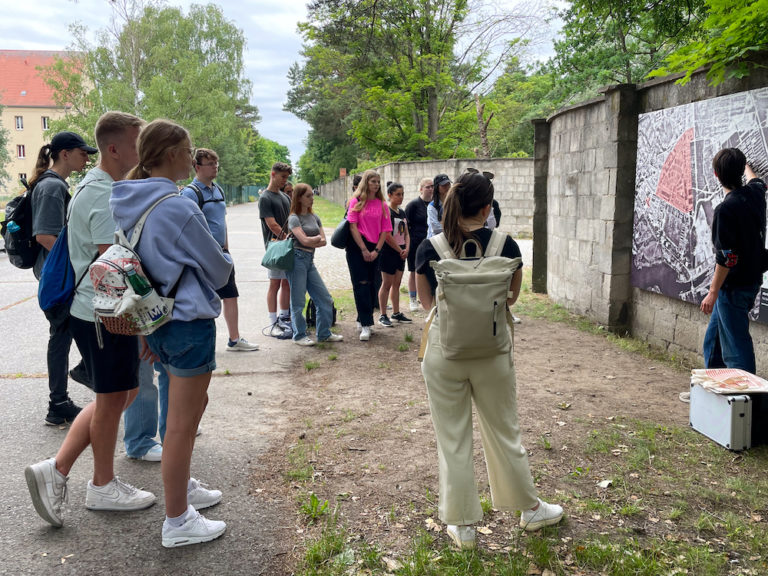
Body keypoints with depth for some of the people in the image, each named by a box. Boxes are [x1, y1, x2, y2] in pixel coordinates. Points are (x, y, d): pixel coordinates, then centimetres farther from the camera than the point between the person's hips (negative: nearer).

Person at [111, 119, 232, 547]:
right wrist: (222, 266, 10)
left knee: (195, 403, 25)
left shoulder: (131, 203, 4)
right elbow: (219, 269, -10)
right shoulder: (178, 207, -21)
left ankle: (184, 487, 39)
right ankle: (177, 522, 14)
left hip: (157, 320, 9)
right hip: (189, 320, -9)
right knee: (182, 423, 1)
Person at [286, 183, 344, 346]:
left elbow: (323, 241, 7)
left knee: (325, 299, 7)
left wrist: (310, 242, -9)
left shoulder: (314, 217, 15)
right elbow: (304, 240, -17)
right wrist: (317, 238, 0)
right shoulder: (294, 218, -6)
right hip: (297, 260, -7)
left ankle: (324, 334, 18)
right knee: (298, 301, 0)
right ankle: (299, 336, 12)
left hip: (310, 260, 7)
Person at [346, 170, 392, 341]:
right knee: (361, 284, -7)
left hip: (374, 248, 4)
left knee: (370, 285, 8)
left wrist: (376, 250, -5)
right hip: (357, 247, -4)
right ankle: (365, 325, -9)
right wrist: (364, 250, -11)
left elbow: (385, 230, 6)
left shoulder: (382, 204, 8)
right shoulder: (357, 201, -1)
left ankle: (362, 320, 23)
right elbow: (353, 226, -7)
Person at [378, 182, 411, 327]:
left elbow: (406, 233, 15)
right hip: (389, 252, -8)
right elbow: (387, 236, -18)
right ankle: (383, 316, 4)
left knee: (396, 284, 12)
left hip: (401, 253, 8)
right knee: (387, 284, -3)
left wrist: (407, 249, -2)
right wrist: (400, 250, -11)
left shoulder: (402, 212, 13)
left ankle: (396, 313, 20)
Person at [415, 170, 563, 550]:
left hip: (444, 350, 0)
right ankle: (530, 509, 36)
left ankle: (462, 525, 23)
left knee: (453, 440, 12)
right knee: (504, 433, 19)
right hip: (491, 350, 1)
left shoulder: (429, 249, -9)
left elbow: (426, 301, 5)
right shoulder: (505, 245, -8)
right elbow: (511, 297, 6)